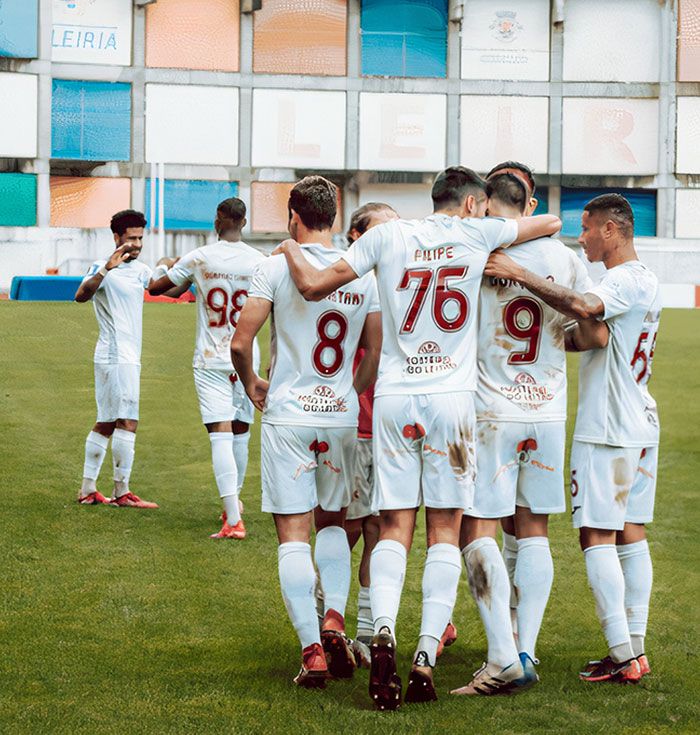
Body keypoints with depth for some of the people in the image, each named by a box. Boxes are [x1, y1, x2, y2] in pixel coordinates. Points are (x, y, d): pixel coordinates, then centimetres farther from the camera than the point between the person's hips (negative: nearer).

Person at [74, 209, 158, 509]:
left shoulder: (141, 270, 15)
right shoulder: (103, 268, -11)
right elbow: (81, 295, -29)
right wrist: (105, 269, -43)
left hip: (129, 357, 9)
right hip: (116, 357, -9)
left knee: (106, 424, 11)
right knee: (127, 422, -10)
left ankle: (87, 490, 15)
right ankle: (121, 492, -6)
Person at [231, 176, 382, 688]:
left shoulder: (278, 267, -7)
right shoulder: (363, 273, 3)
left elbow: (240, 344, -10)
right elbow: (376, 353, 7)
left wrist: (252, 384, 10)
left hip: (289, 416, -3)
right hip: (342, 416, 4)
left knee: (293, 535, 1)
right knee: (332, 523, 21)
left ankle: (312, 649, -6)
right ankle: (334, 619, 2)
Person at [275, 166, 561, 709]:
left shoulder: (387, 236, 5)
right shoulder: (477, 234, 3)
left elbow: (313, 285, 5)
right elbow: (552, 223, 17)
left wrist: (291, 250, 23)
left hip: (394, 398, 2)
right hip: (451, 398, -1)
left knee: (394, 527, 5)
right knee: (445, 529, 5)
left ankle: (384, 629, -18)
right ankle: (427, 655, -2)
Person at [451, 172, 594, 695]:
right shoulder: (564, 258, 3)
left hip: (490, 412, -4)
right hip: (548, 412, 4)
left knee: (477, 533, -3)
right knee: (533, 532, 12)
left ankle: (504, 659, -12)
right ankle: (526, 652, 10)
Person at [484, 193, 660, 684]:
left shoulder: (628, 281, -14)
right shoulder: (642, 280, 17)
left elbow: (584, 307, -34)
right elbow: (593, 338, 22)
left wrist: (521, 275, -30)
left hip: (607, 428, -10)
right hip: (640, 426, 10)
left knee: (597, 536, -8)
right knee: (630, 533, 10)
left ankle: (622, 655, -11)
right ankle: (636, 648, 12)